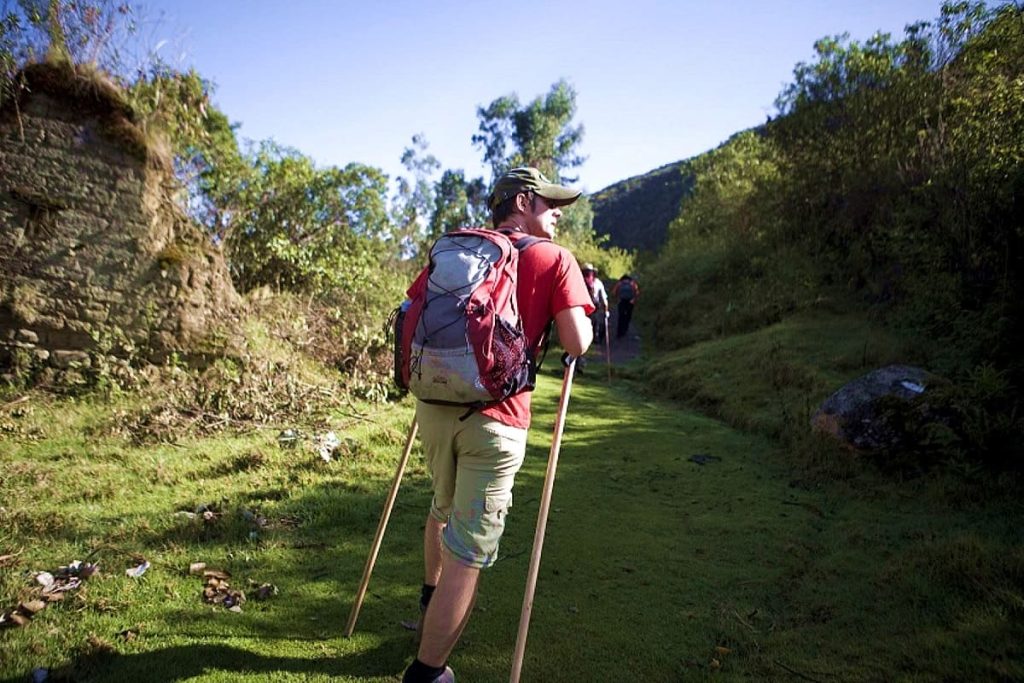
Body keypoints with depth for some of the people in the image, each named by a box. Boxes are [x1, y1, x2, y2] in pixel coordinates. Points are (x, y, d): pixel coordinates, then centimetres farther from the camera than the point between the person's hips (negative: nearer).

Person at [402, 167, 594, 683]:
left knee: (445, 508, 31)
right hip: (495, 419, -6)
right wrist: (584, 304, 10)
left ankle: (430, 603, 53)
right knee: (467, 552, 5)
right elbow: (577, 344, -10)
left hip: (435, 406, 6)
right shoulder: (555, 260, -2)